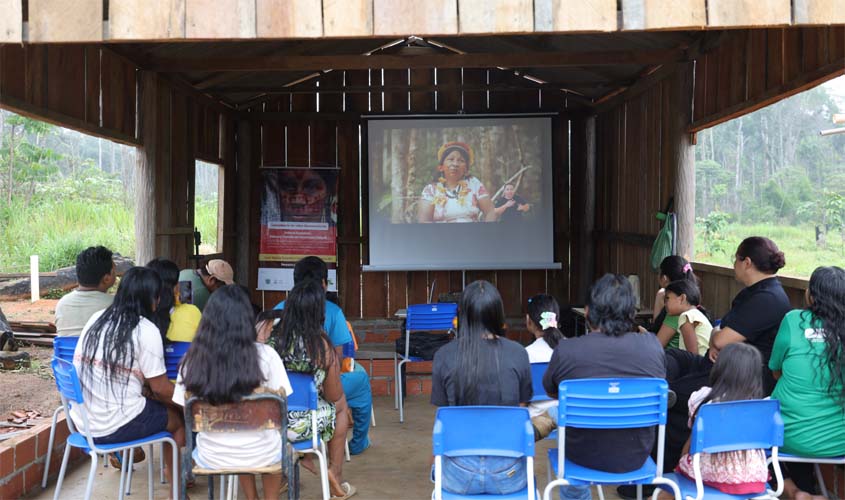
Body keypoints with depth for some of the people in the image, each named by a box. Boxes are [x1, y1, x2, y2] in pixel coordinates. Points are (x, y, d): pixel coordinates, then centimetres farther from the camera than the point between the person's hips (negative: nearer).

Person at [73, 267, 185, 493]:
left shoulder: (97, 319, 6)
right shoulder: (145, 330, -14)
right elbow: (161, 389, -11)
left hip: (80, 421, 7)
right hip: (113, 427, -7)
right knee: (180, 417, 14)